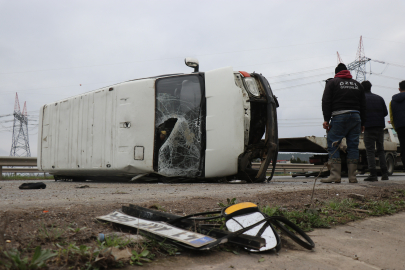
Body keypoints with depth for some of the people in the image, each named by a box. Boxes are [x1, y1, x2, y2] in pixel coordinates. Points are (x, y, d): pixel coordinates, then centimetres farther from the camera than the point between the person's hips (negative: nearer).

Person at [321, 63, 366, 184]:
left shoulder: (332, 82, 8)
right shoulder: (357, 84, 21)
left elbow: (326, 101, -3)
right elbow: (363, 105, 19)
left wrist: (326, 119, -5)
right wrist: (362, 123, 20)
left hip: (339, 116, -5)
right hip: (356, 117, 5)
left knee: (332, 145, -3)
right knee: (353, 146, 5)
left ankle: (335, 175, -11)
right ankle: (352, 176, 5)